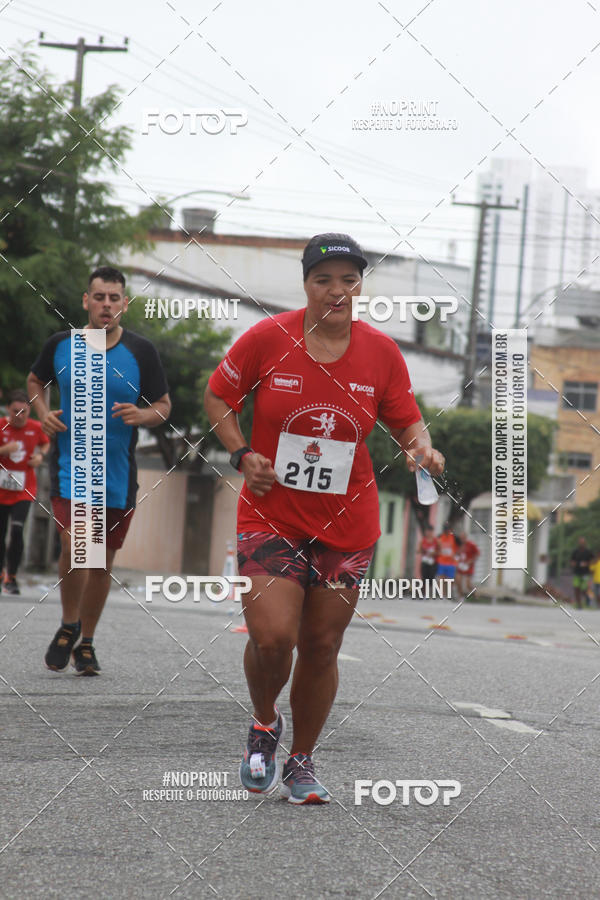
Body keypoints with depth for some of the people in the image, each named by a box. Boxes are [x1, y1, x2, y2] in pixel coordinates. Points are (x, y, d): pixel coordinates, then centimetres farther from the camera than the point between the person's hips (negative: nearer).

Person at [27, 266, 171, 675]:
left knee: (103, 559, 9)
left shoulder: (141, 352, -4)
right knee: (74, 546, -18)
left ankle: (86, 642, 27)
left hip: (117, 472, 1)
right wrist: (43, 411, -2)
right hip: (70, 464, -1)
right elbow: (35, 380, 18)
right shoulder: (61, 345, -2)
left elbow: (164, 406, 4)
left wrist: (142, 415, -18)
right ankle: (69, 626, 8)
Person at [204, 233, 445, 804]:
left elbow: (406, 421, 10)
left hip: (346, 525, 2)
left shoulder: (381, 352, -2)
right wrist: (242, 454, -8)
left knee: (322, 647, 6)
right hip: (271, 515, -2)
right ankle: (264, 726, 16)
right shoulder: (268, 339, -8)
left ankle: (301, 761, 25)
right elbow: (218, 397, 6)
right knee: (272, 638, -16)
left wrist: (420, 446, -13)